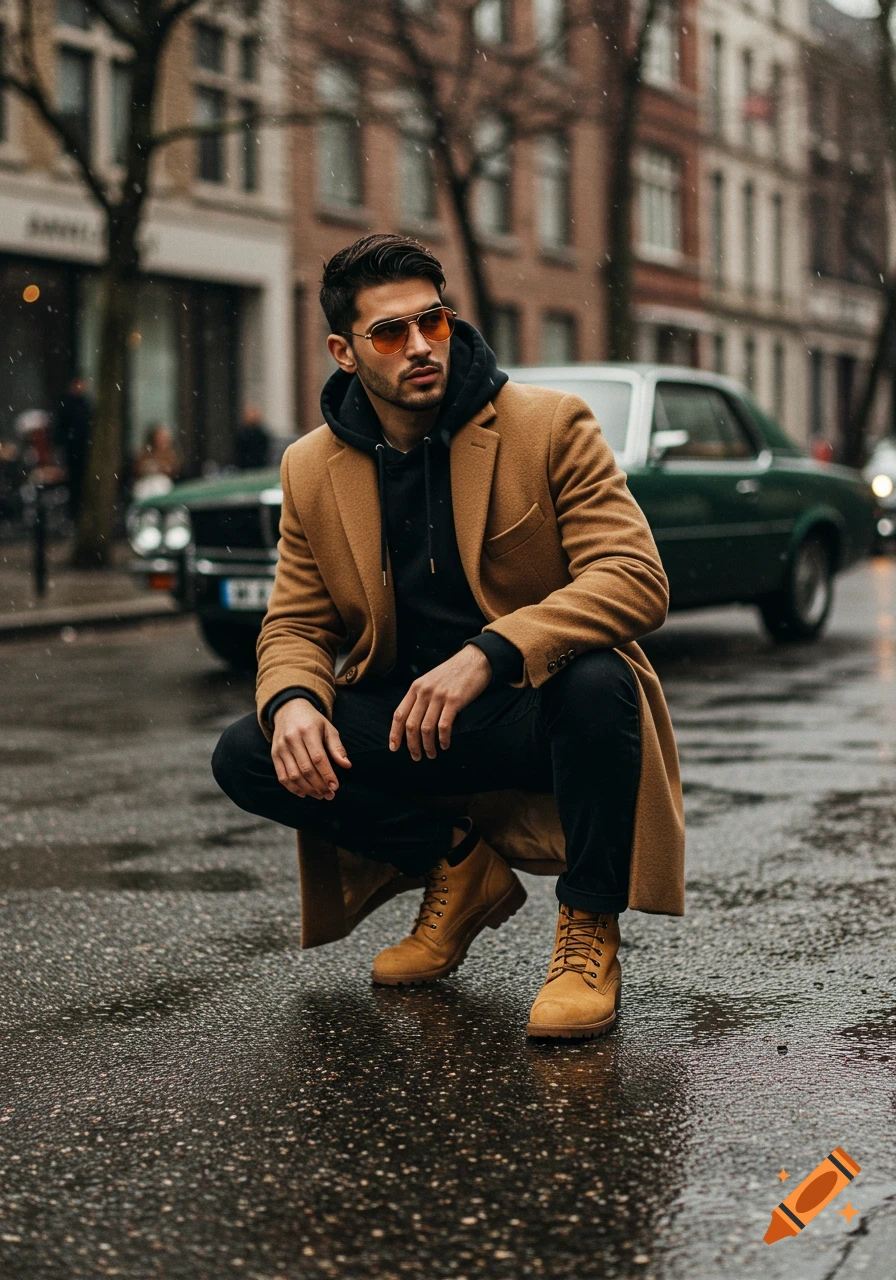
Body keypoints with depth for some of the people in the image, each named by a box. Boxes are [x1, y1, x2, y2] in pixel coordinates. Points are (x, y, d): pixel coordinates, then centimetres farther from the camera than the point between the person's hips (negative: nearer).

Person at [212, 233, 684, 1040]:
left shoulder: (550, 426, -9)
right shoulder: (312, 470, 4)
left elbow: (636, 578, -20)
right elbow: (295, 624, 9)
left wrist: (486, 655, -34)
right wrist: (292, 701, -18)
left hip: (539, 705, -4)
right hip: (407, 721, 4)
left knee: (597, 681, -38)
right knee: (247, 757, -18)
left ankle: (589, 933, -14)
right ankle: (459, 864, 5)